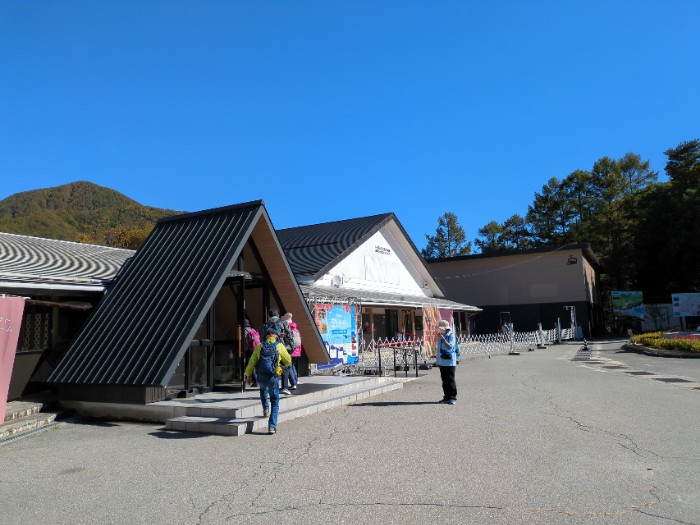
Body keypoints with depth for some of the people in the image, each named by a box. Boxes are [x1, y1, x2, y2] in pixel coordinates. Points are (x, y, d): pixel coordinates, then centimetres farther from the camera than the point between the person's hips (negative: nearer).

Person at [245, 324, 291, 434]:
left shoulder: (260, 346, 5)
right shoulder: (279, 346, -1)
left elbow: (252, 362, 8)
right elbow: (288, 361, 11)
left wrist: (248, 375, 18)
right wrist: (283, 364, 33)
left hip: (261, 377, 3)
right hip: (273, 377, -3)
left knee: (263, 389, 38)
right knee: (275, 402, 9)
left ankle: (265, 408, 31)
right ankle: (272, 426, 1)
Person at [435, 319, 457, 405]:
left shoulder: (451, 336, -11)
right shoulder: (440, 336, 11)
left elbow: (450, 347, -26)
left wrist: (443, 339, -32)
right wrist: (437, 360, 21)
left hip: (449, 362, -7)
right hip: (442, 362, 7)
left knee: (450, 380, -4)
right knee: (444, 380, 11)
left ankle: (453, 398, 3)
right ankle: (447, 397, 20)